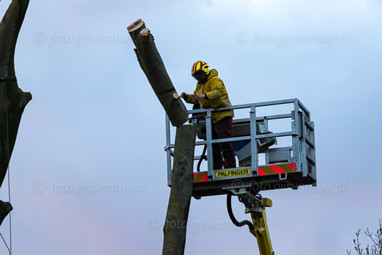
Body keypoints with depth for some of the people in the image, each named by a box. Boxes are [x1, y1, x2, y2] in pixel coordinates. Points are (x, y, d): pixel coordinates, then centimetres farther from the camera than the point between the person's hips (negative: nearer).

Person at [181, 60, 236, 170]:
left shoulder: (215, 81, -11)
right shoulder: (200, 85, 19)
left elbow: (217, 92, -31)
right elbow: (195, 98, 21)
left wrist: (204, 95, -47)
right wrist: (187, 97, 0)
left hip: (222, 116, -10)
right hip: (210, 118, 10)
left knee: (225, 143, -13)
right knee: (213, 145, 11)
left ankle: (230, 167, -15)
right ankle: (216, 167, 16)